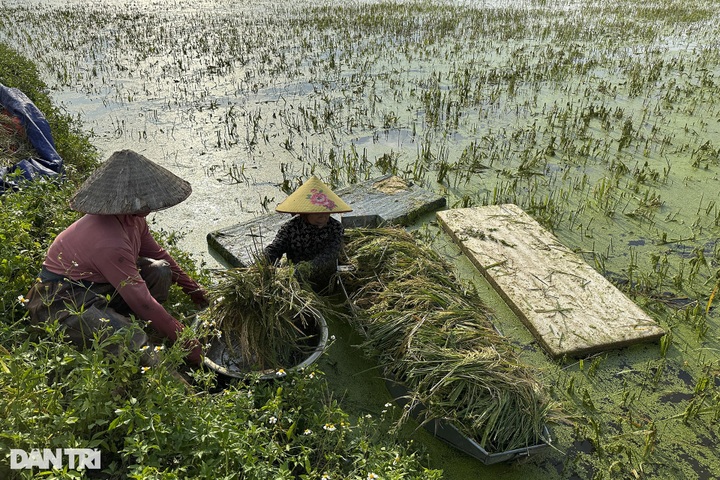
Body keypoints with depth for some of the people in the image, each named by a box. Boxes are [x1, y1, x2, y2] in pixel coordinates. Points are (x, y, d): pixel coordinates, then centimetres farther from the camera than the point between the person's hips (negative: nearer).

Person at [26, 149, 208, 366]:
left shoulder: (132, 218, -7)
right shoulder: (110, 243, -33)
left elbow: (156, 253, 11)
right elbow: (141, 301, -29)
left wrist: (193, 289, 18)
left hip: (98, 283, 9)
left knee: (160, 270, -4)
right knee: (135, 343, -28)